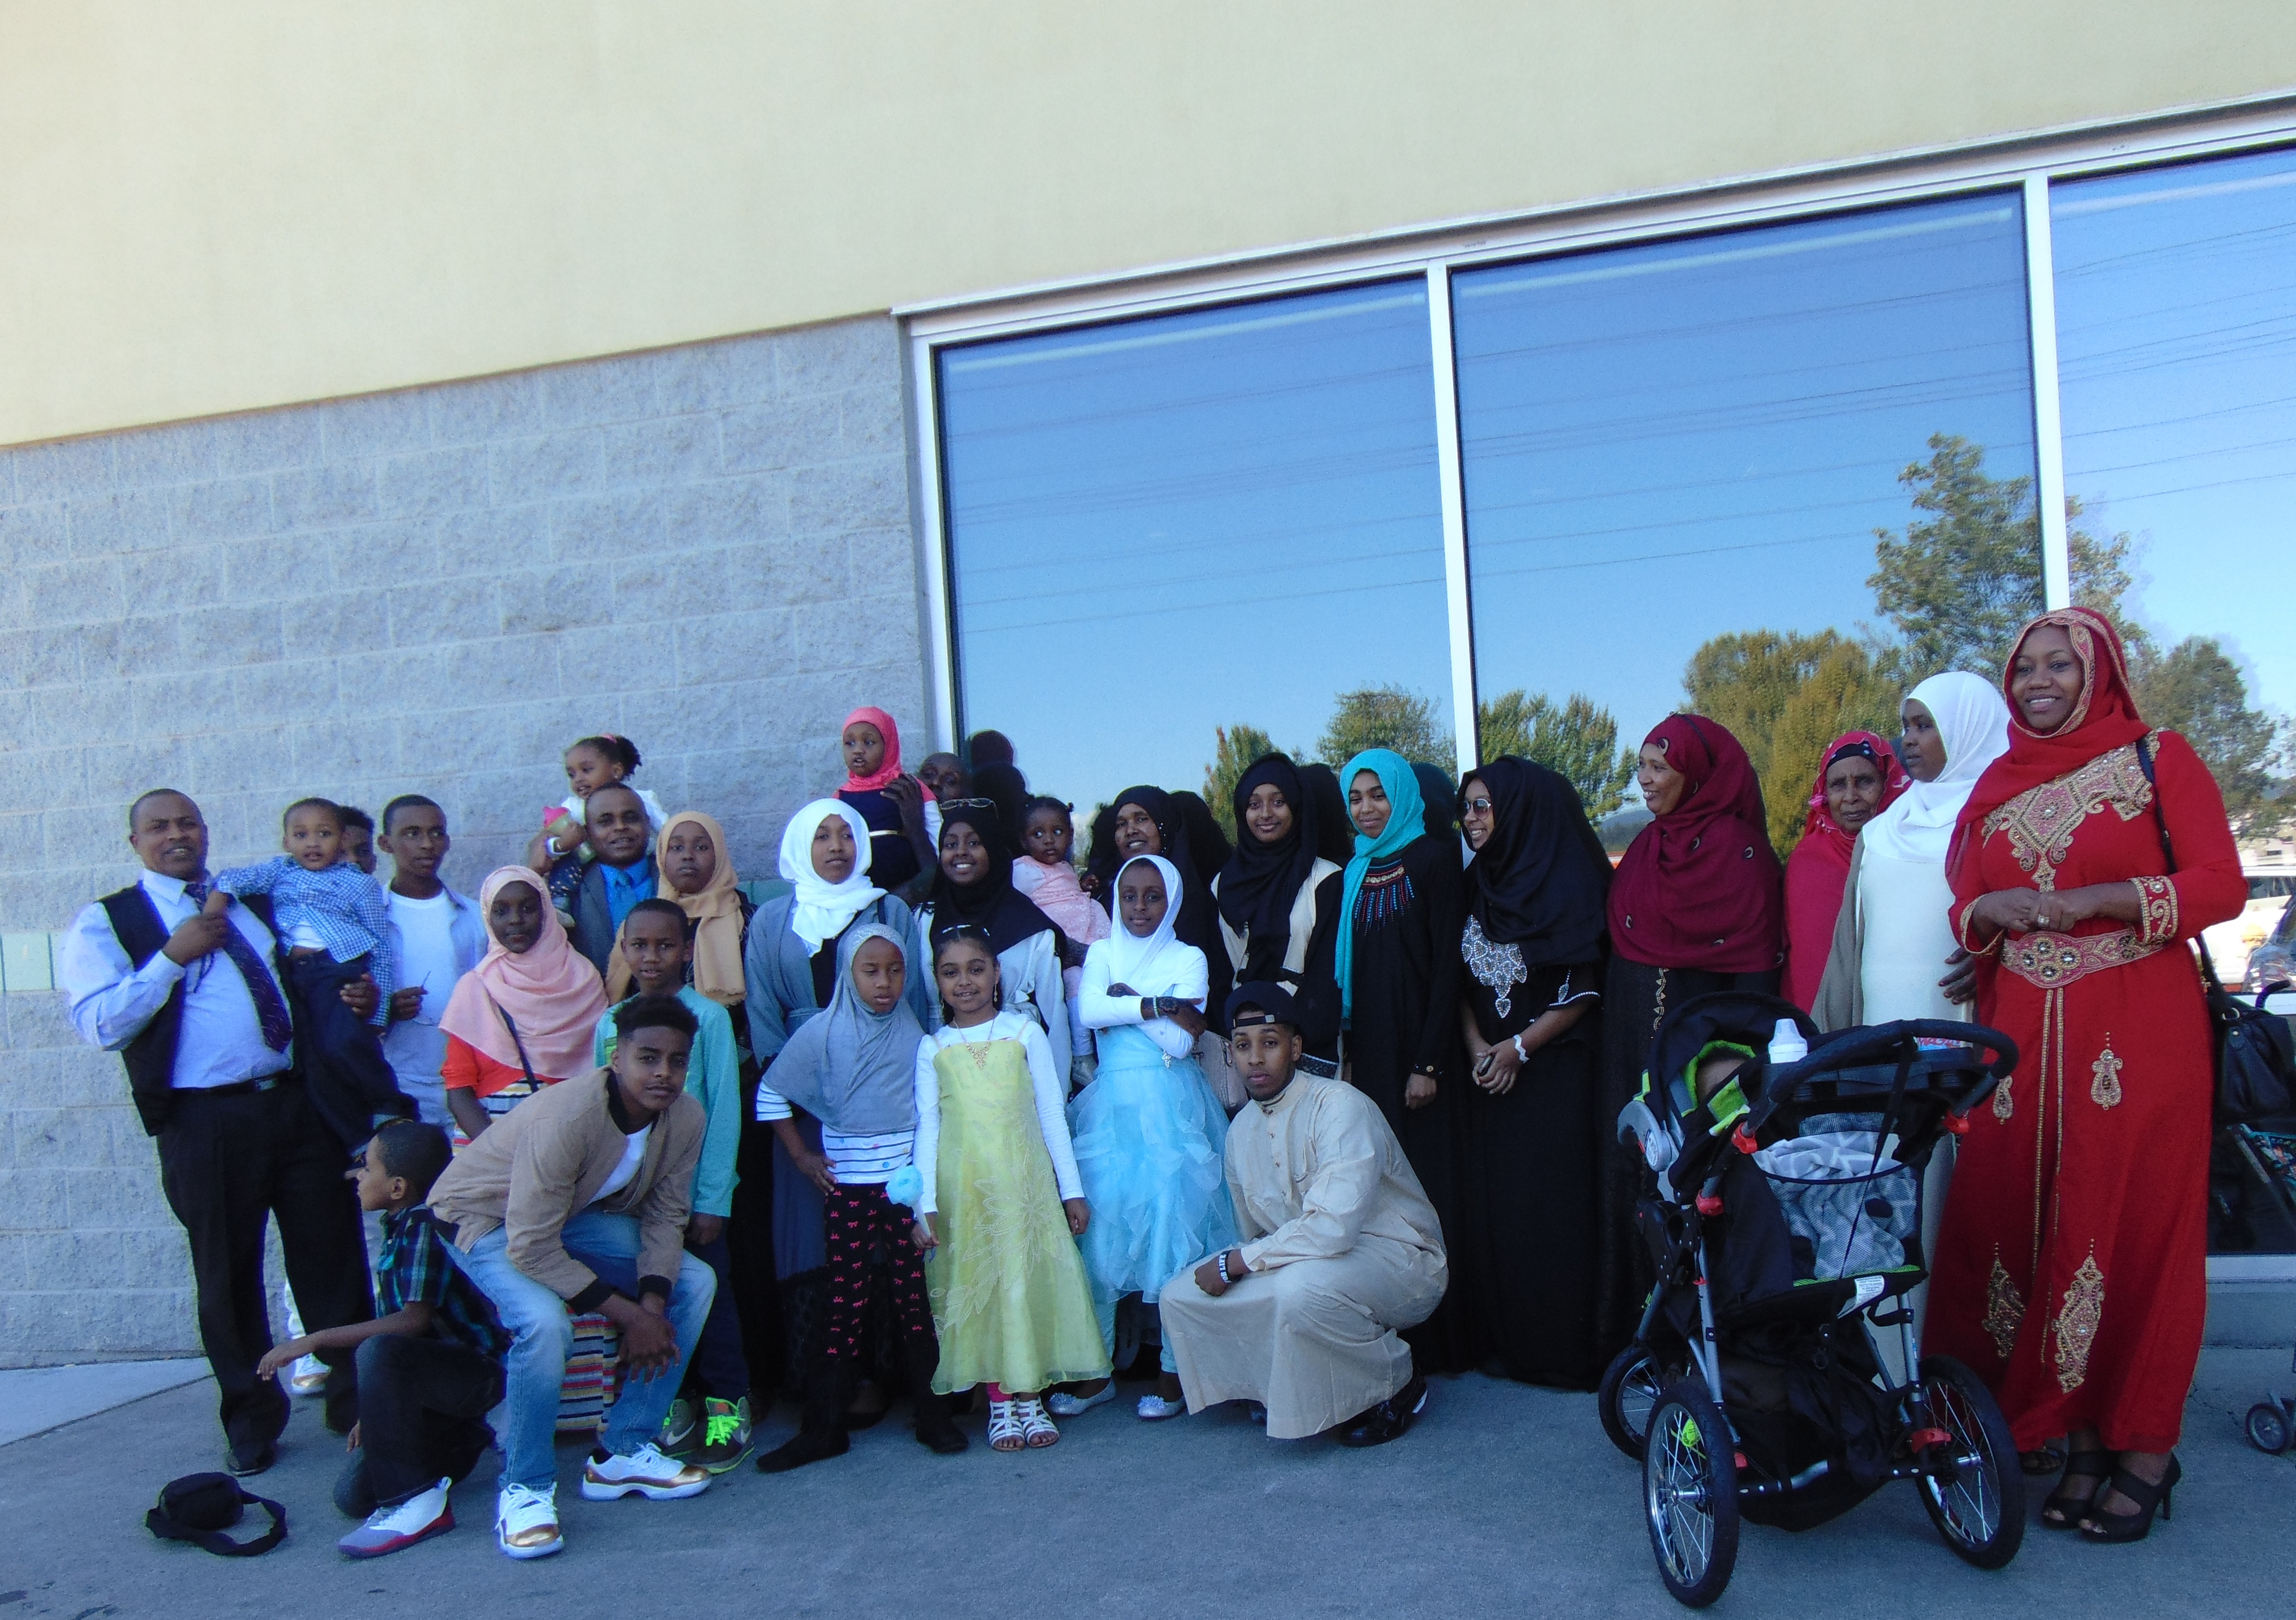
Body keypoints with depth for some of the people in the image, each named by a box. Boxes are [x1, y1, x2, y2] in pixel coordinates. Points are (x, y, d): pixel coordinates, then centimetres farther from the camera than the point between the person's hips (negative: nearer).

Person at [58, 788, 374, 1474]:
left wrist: (354, 991, 2)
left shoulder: (258, 903, 16)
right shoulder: (105, 923, 4)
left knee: (334, 1257, 5)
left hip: (299, 1102, 3)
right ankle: (251, 1422, 25)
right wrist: (174, 954, -13)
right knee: (228, 1275, 8)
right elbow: (99, 1024, -7)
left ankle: (357, 1400, 19)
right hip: (206, 1121, -3)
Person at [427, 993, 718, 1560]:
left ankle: (622, 1452, 2)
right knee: (544, 1322, -33)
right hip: (488, 1217, -6)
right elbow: (531, 1248, -33)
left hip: (582, 1214, 7)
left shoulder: (686, 1119, -18)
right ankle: (525, 1487, -10)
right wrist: (629, 1314, -29)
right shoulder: (566, 1118, -37)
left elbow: (665, 1217, -6)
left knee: (695, 1282, -9)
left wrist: (653, 1304, -23)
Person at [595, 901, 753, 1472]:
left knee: (708, 1295, 4)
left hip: (693, 1189, -4)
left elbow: (724, 1111, -9)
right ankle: (675, 1402, 25)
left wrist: (712, 1200, -11)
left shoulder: (708, 1017, -9)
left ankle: (727, 1406, 18)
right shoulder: (610, 1024, 3)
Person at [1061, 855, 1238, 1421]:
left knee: (1173, 1225, -4)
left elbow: (1181, 1040, -9)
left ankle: (1174, 1372, 8)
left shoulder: (1188, 958, 4)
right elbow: (1090, 1013, -8)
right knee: (1100, 1228, 0)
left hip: (1170, 1109, -2)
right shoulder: (1102, 954, 12)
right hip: (1110, 1107, 3)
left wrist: (1126, 999, -6)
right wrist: (1158, 1005, -11)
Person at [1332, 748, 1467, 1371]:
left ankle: (1438, 1338, 5)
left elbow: (1447, 963, -10)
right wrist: (1343, 1053, 8)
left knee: (1426, 1182, -2)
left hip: (1417, 1049, -6)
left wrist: (1429, 1063, -15)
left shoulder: (1433, 859, -4)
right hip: (1368, 1055, 6)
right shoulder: (1352, 875, 14)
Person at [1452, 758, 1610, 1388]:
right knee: (1489, 1202, 5)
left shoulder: (1569, 881, -7)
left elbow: (1586, 989, -10)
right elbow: (1461, 982, 11)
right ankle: (1501, 1340, 14)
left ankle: (1563, 1347, 4)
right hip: (1486, 1070, 5)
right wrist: (1478, 1047, -4)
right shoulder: (1475, 886, 10)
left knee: (1553, 1203, -5)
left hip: (1554, 1071, -5)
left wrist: (1518, 1047, -12)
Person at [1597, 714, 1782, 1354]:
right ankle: (1638, 1329, 18)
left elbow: (1756, 963, -13)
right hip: (1635, 1038, 7)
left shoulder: (1737, 847, -9)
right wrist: (1619, 1040, 14)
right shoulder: (1645, 847, 13)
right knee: (1633, 1175, 8)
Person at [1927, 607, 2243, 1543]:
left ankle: (2146, 1449, 7)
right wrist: (1996, 908, -10)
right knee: (2028, 1224, 1)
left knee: (2135, 1229, -3)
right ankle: (2082, 1437, 12)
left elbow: (2221, 885, -5)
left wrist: (2098, 900, -16)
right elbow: (1964, 905, 12)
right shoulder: (1996, 787, 15)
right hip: (2023, 1037, 4)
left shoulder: (2158, 761, 3)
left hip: (2137, 1036, -4)